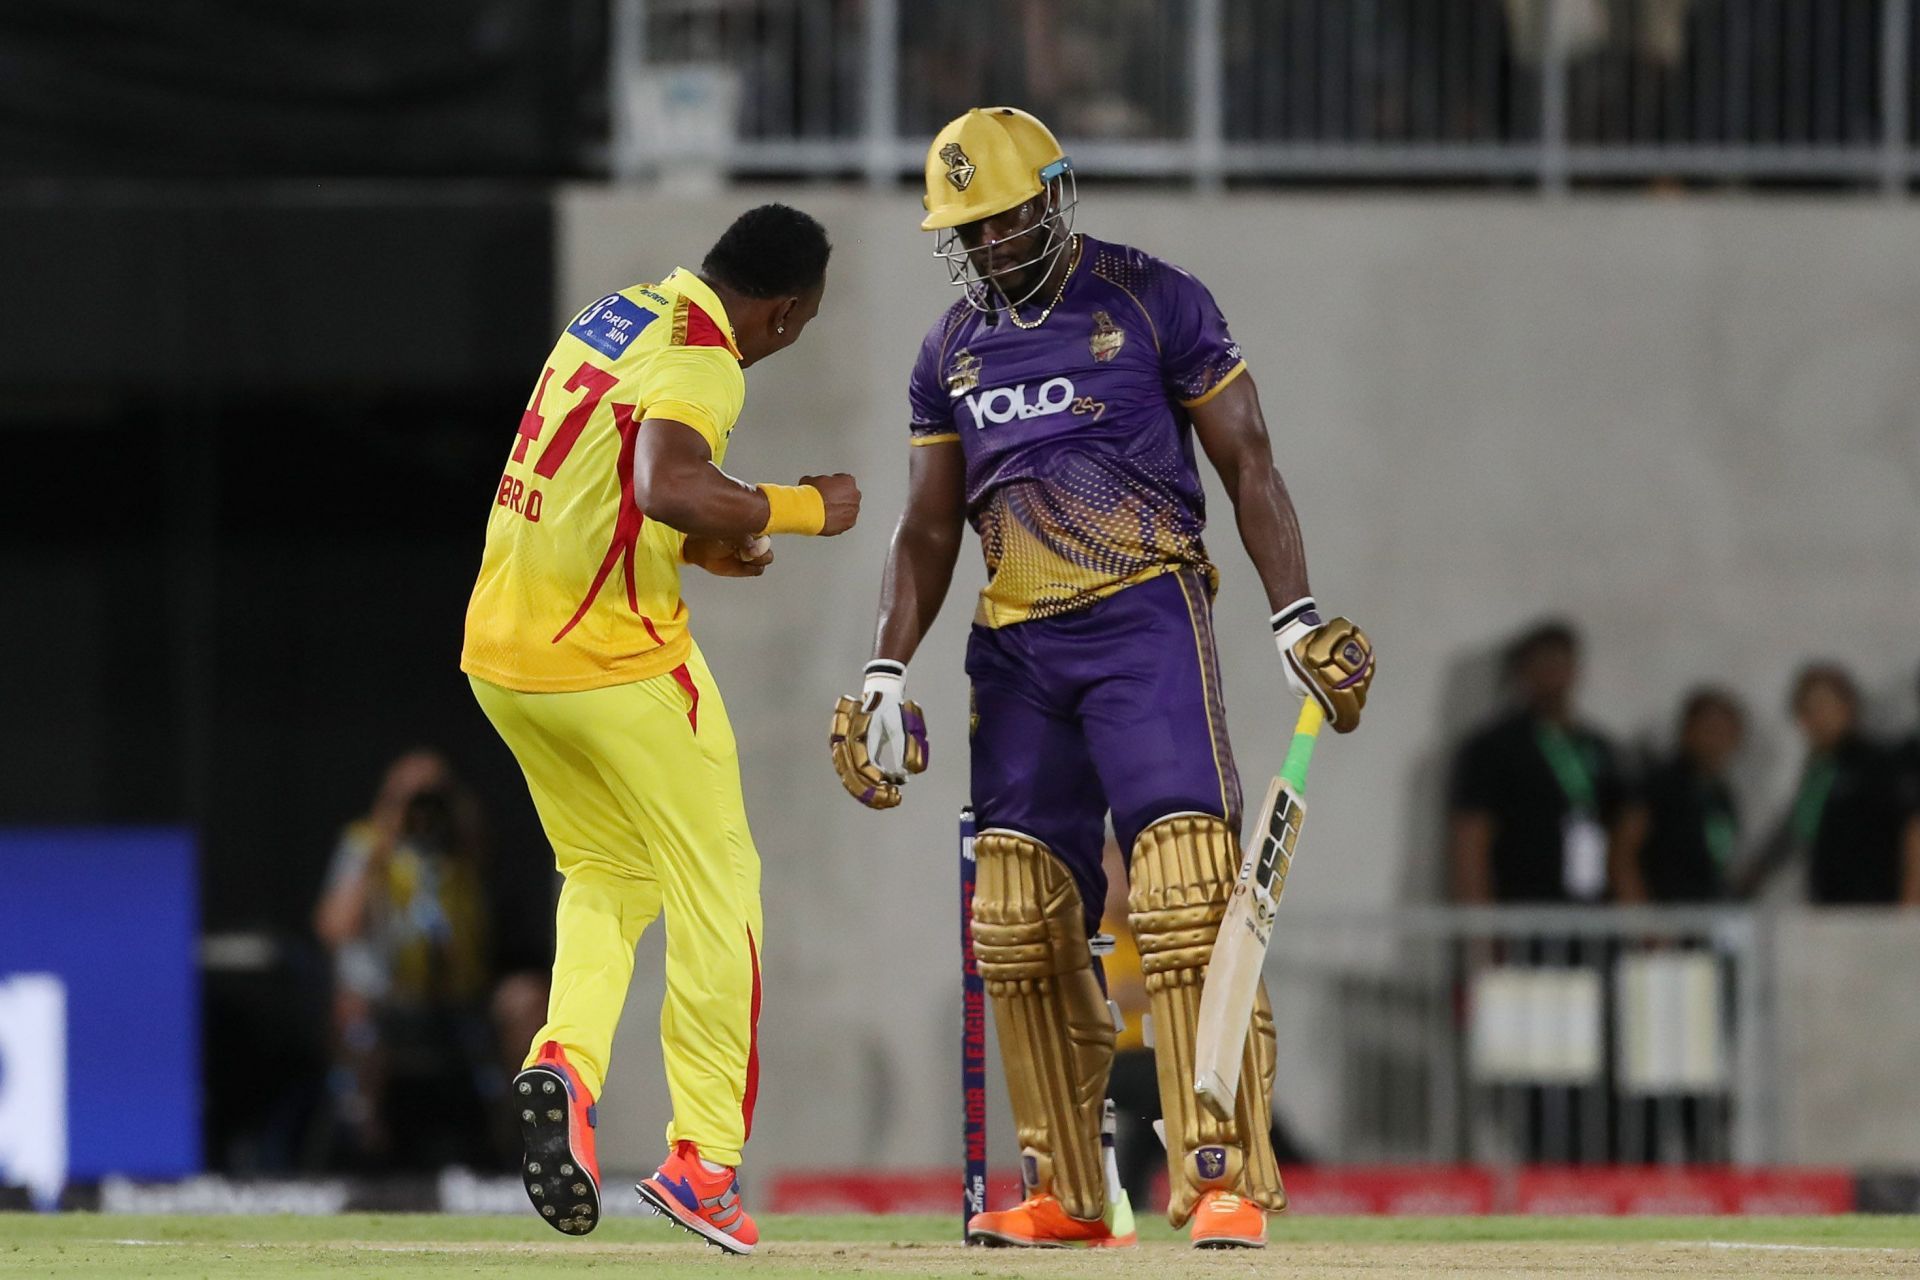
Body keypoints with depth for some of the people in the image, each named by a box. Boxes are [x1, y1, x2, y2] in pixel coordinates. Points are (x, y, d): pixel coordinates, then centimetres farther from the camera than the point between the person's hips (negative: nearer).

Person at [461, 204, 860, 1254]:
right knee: (714, 891, 4)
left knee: (607, 875, 22)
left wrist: (697, 547, 20)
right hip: (616, 660, -8)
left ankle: (565, 1061, -3)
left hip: (501, 653, 8)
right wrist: (807, 509, -19)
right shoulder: (700, 359, -15)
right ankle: (702, 1159, 1)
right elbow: (671, 488, -33)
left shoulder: (612, 316, 14)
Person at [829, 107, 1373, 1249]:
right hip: (1015, 644, 5)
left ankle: (1226, 1177, -19)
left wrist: (1297, 617, -10)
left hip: (1143, 618, -5)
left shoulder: (1154, 302, 0)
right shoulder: (954, 351, 15)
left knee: (1186, 895, -17)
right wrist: (887, 675, 9)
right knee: (1021, 918, 1)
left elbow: (1247, 464, 0)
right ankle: (1069, 1192, 8)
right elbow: (930, 527, 19)